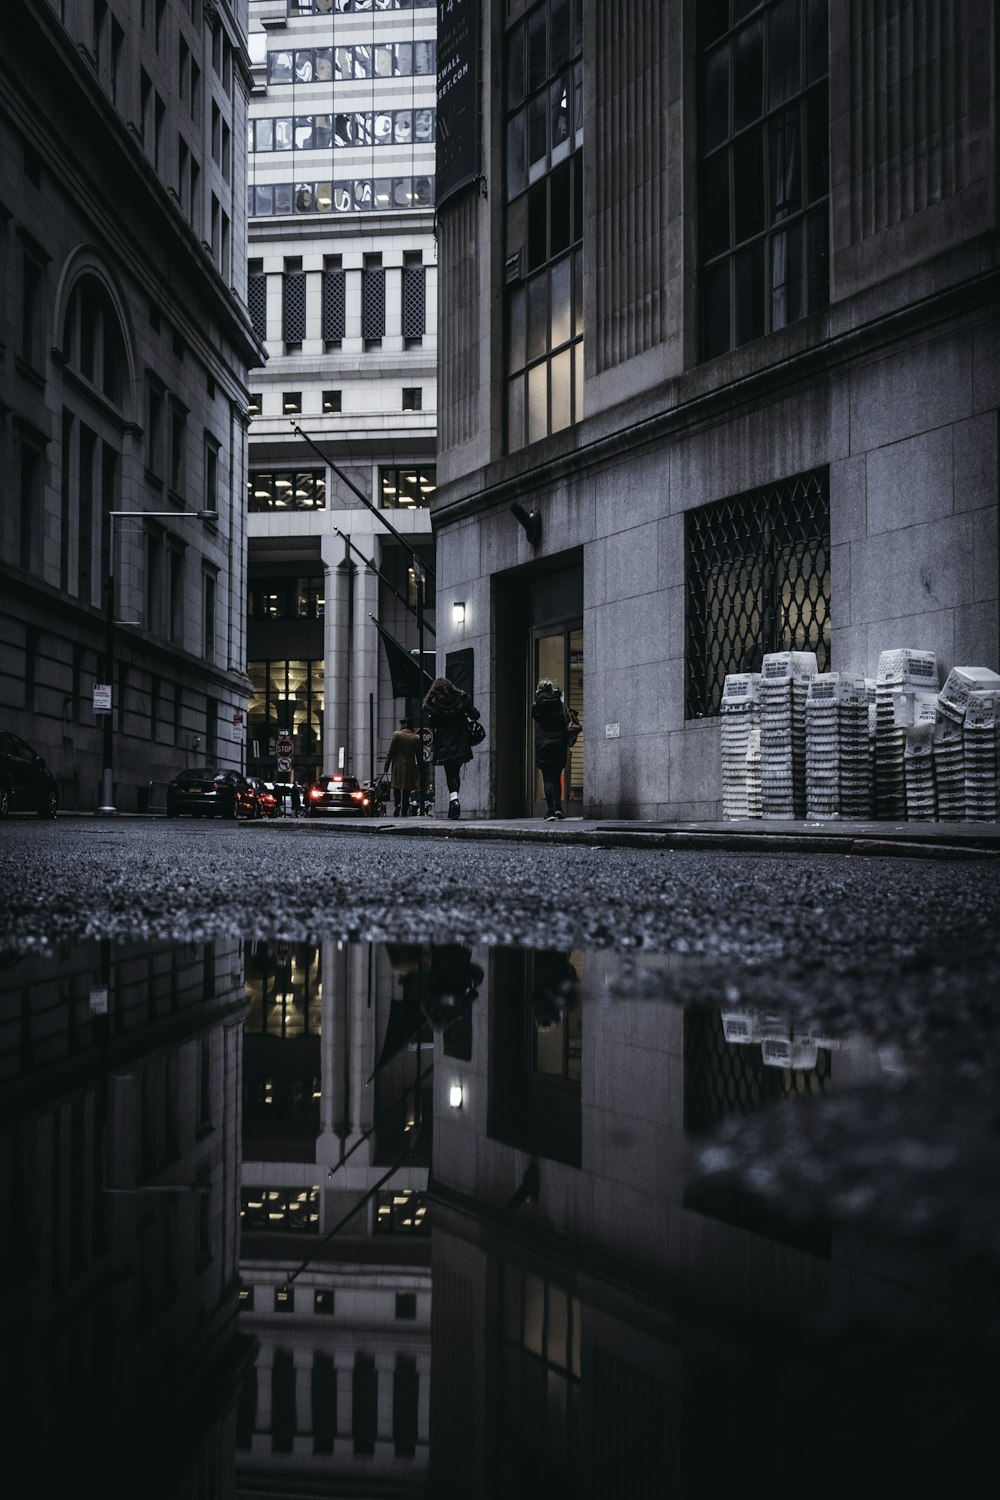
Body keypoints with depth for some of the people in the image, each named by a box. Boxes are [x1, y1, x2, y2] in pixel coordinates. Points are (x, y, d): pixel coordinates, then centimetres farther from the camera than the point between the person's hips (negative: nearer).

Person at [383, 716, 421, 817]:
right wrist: (419, 769, 11)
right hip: (410, 766, 2)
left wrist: (386, 765, 0)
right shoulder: (416, 738, 2)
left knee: (396, 788, 6)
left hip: (398, 765, -2)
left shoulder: (396, 734, -5)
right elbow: (419, 755, 4)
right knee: (406, 792, 6)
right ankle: (404, 812, 5)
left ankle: (397, 804, -18)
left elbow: (390, 751, -5)